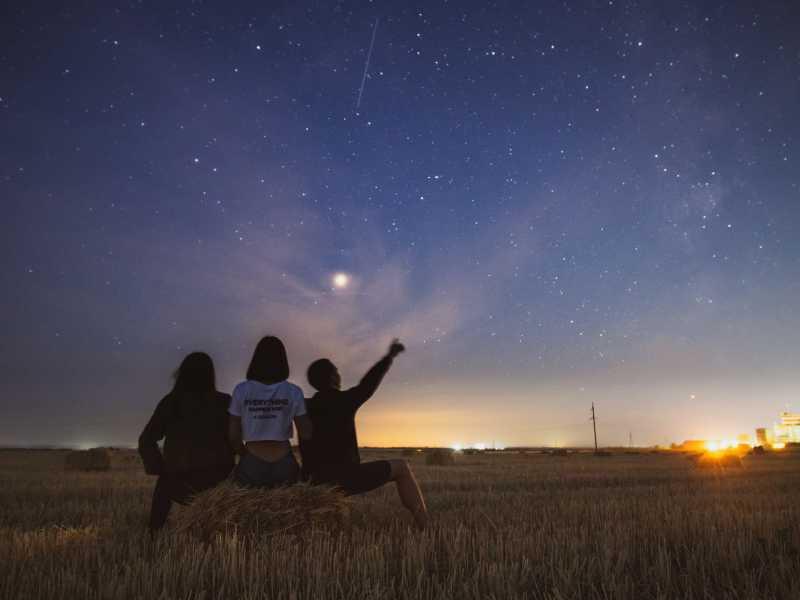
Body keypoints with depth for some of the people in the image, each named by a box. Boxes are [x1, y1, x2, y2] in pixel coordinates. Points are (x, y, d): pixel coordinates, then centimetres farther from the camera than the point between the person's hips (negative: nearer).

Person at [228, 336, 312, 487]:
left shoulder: (241, 390, -3)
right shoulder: (293, 392, -3)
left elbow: (233, 435, 1)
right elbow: (306, 434, 0)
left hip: (252, 466, 0)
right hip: (284, 466, 0)